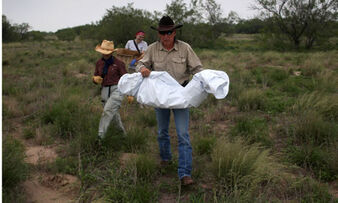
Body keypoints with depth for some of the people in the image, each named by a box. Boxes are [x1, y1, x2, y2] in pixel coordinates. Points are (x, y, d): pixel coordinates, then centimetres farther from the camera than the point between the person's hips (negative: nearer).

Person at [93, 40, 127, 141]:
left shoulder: (118, 63, -7)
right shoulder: (99, 63, 7)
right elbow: (95, 77, 15)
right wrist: (95, 79, -11)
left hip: (117, 89, -5)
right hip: (105, 90, 6)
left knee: (108, 110, -21)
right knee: (114, 114, 14)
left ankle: (100, 136, -20)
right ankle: (122, 132, 35)